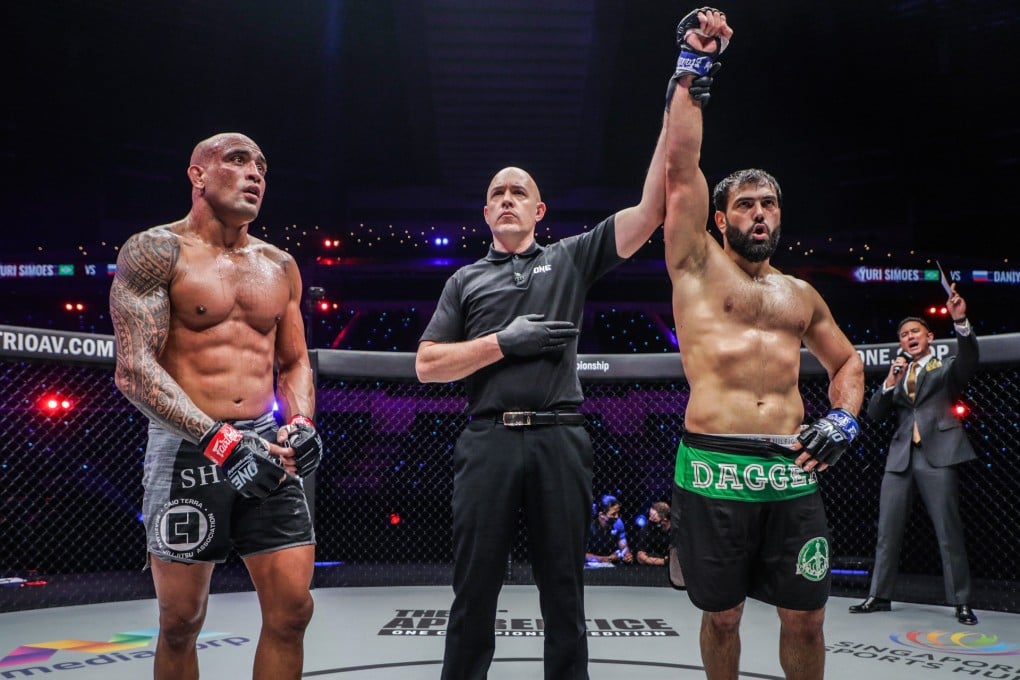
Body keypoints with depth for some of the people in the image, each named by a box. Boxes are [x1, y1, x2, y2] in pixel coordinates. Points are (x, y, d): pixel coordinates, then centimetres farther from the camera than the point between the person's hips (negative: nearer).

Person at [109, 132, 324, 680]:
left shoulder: (279, 266, 12)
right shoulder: (155, 251, -5)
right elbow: (134, 370, -14)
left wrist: (300, 423, -2)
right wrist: (219, 441, -23)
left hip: (267, 445, 4)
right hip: (188, 448, -4)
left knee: (292, 609, 0)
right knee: (181, 620, 6)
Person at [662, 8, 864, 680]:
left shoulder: (802, 293, 17)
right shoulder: (697, 264, 6)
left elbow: (848, 360, 26)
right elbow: (681, 166, -3)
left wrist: (844, 418, 6)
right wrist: (692, 68, -5)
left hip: (792, 473, 3)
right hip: (712, 470, -3)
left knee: (805, 617, 7)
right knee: (721, 614, 8)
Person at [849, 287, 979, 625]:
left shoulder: (946, 369, 10)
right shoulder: (897, 374, 21)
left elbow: (969, 358, -13)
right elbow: (874, 414, 11)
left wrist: (960, 321, -29)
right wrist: (889, 383, -4)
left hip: (937, 455, -4)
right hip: (900, 457, 4)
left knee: (949, 532, -3)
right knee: (887, 531, 5)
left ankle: (961, 602, 5)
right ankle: (879, 596, 13)